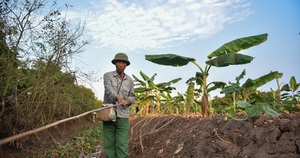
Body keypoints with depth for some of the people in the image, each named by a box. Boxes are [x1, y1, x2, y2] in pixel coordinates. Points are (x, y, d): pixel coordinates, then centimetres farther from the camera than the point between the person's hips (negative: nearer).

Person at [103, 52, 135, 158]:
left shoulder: (130, 81, 9)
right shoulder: (107, 76, 1)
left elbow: (132, 96, 16)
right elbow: (108, 89, -18)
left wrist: (129, 100, -8)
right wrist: (117, 97, -38)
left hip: (123, 115, 1)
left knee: (122, 144, -4)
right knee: (109, 143, 7)